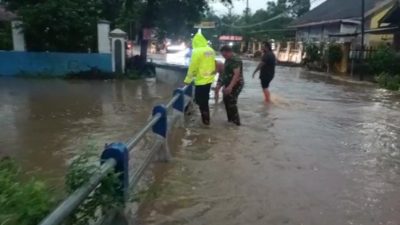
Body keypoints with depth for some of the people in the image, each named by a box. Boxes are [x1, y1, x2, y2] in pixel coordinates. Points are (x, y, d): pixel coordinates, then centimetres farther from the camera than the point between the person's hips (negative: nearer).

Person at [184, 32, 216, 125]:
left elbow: (193, 67, -14)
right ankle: (206, 118, 31)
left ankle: (206, 120, 8)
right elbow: (212, 64, 11)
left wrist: (188, 80, -5)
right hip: (209, 78, 8)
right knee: (205, 99, 20)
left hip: (201, 80, -8)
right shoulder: (211, 50, 6)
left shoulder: (197, 51, -15)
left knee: (201, 100, 3)